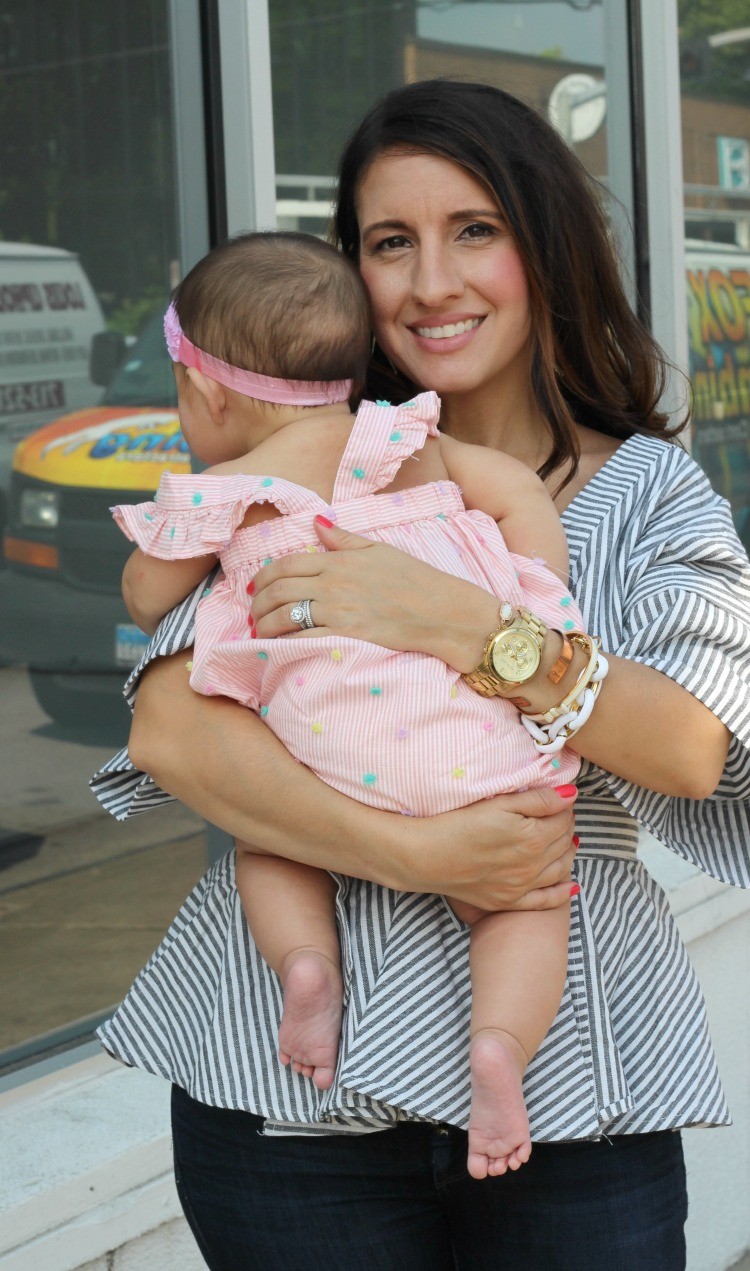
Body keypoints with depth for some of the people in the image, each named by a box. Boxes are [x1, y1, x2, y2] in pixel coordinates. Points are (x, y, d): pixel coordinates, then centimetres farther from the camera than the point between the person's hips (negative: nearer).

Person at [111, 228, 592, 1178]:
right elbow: (523, 498, 11)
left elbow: (146, 600, 23)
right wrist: (541, 623, 12)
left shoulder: (215, 498, 10)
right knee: (524, 901, 13)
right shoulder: (409, 440, 17)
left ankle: (304, 961, -1)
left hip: (340, 756, -1)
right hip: (479, 731, 2)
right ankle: (502, 1039, -16)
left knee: (264, 838, 27)